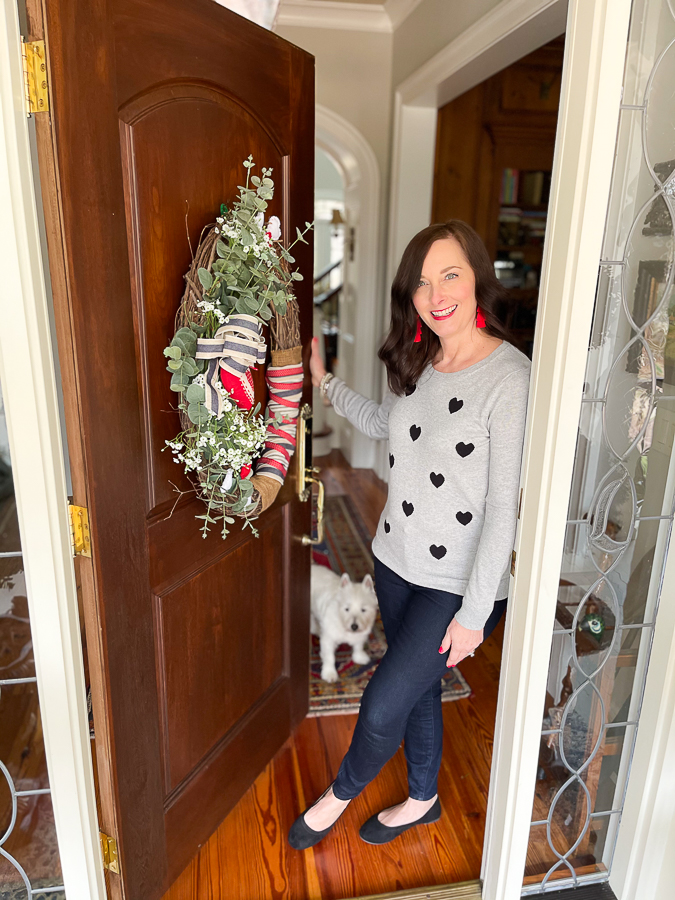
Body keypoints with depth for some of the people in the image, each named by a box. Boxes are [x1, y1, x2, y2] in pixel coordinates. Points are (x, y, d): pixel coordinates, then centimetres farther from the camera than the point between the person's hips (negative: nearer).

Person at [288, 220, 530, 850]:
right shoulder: (419, 363, 0)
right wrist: (323, 380, 16)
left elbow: (505, 507, -21)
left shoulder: (511, 378, -22)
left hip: (458, 582, -6)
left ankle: (341, 793, 36)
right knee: (418, 688, 23)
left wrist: (474, 612, -18)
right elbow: (383, 424, 21)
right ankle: (423, 799, 50)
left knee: (382, 707, 3)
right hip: (397, 561, 7)